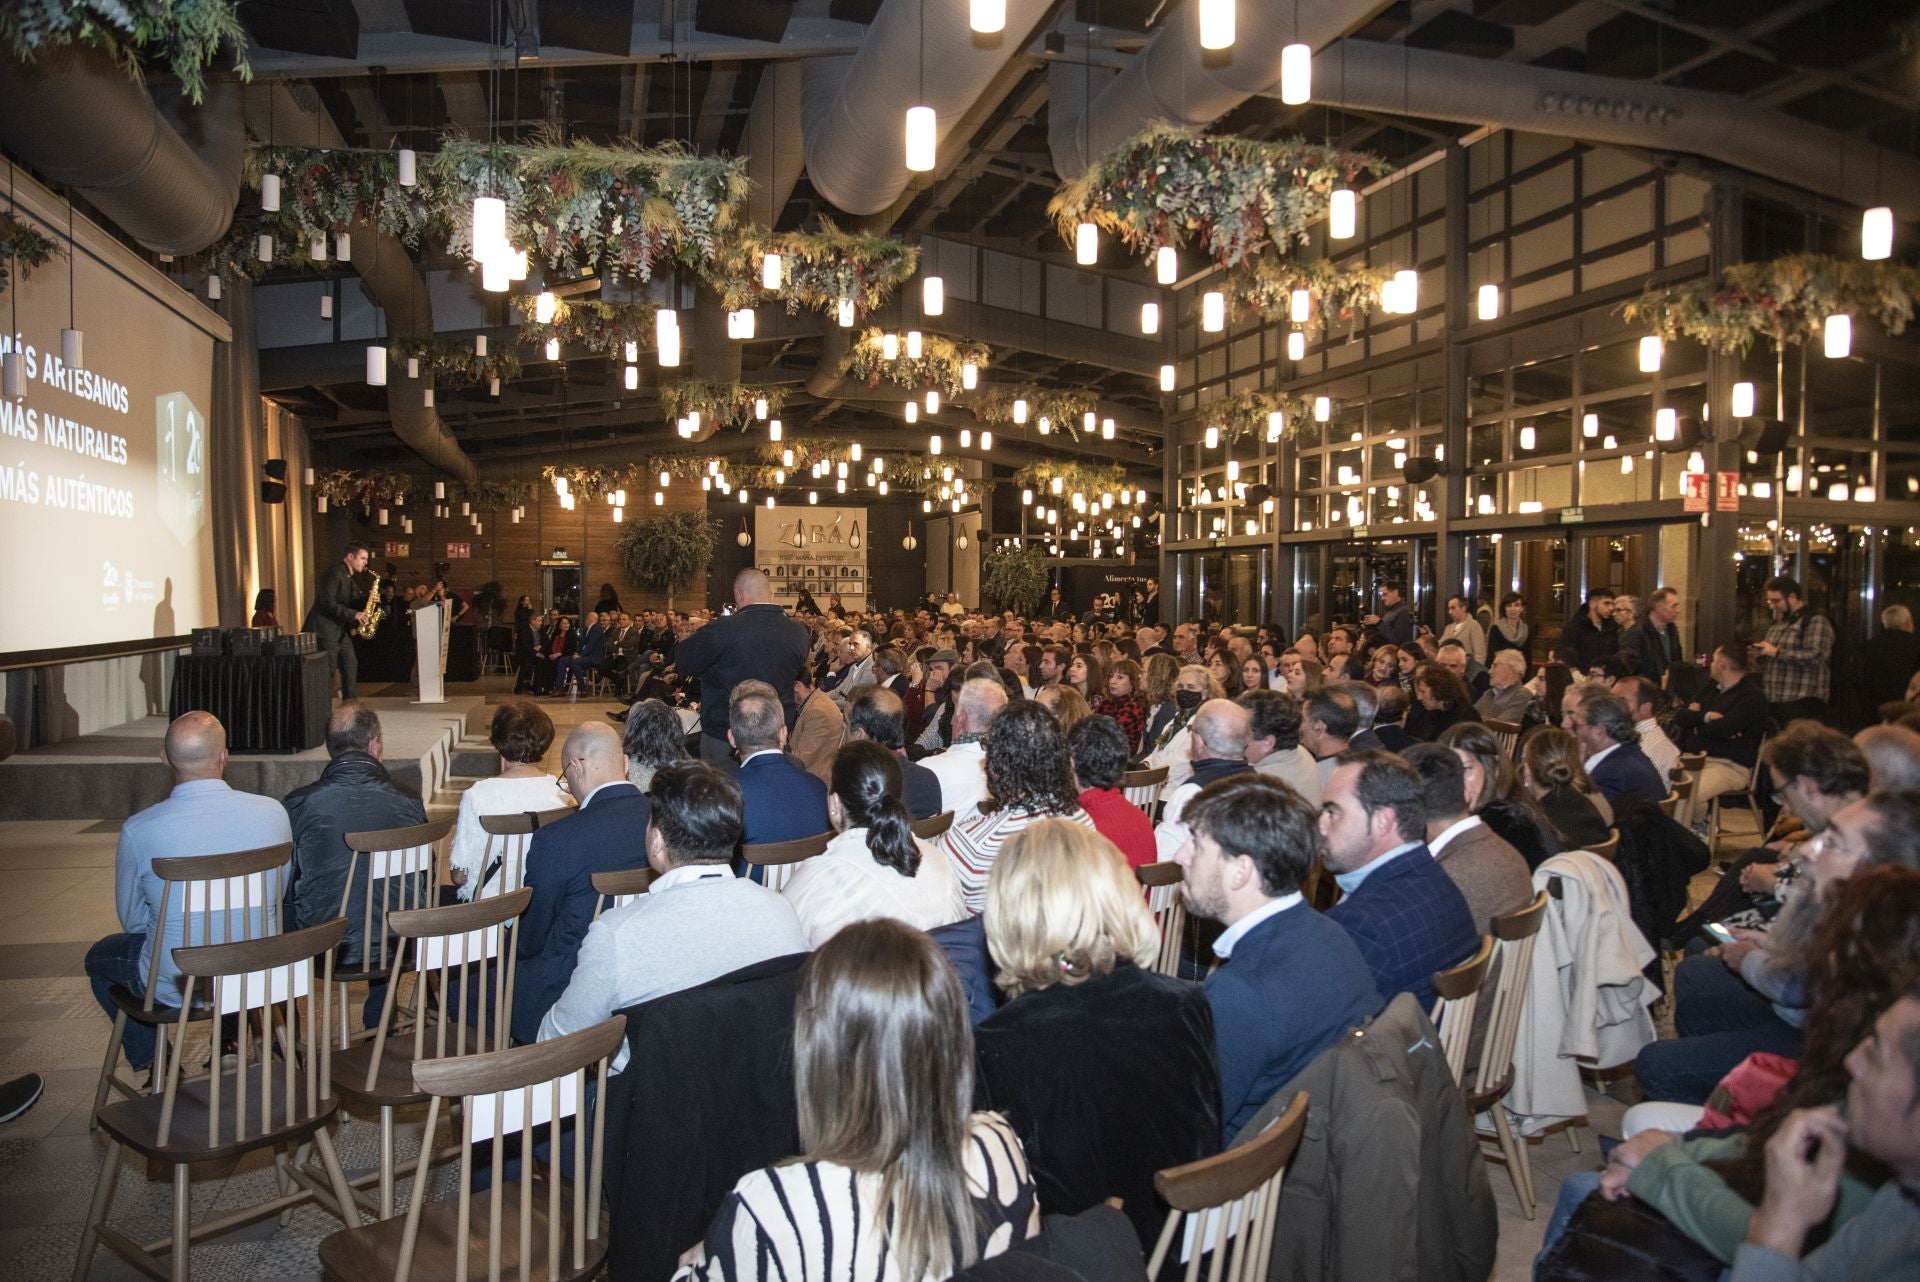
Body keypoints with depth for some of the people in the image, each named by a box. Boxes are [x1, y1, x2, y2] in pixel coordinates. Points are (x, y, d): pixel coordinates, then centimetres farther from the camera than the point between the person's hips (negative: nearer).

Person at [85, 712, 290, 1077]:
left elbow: (133, 921, -1)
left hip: (178, 987, -2)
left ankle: (154, 1065, 29)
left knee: (99, 957, 28)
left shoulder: (138, 831, -17)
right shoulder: (272, 812, -13)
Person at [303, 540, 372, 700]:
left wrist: (367, 600, -3)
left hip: (341, 629, 9)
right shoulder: (334, 573, -15)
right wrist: (354, 614, -23)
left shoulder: (351, 576, 14)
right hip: (325, 628, -9)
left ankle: (351, 702, 12)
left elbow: (352, 600, 17)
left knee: (351, 664, 7)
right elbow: (328, 603, -22)